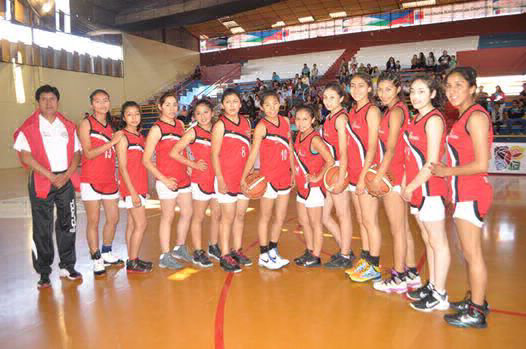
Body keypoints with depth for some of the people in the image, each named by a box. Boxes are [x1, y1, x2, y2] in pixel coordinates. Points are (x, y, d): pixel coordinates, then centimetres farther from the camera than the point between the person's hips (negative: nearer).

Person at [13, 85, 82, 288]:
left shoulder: (68, 126, 11)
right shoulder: (29, 127, 0)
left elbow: (76, 154, 8)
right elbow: (25, 156, -8)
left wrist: (66, 175, -7)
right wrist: (50, 176, -13)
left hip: (66, 180, 3)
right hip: (41, 182, -3)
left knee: (68, 224, 7)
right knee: (42, 229, 2)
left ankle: (67, 266, 21)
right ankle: (44, 273, 13)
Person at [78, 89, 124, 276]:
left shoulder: (111, 125, 12)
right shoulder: (86, 124, -4)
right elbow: (88, 153, -14)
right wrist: (111, 142, -18)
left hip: (110, 180, 6)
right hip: (91, 180, -6)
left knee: (113, 218, 11)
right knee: (93, 221, 2)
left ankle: (106, 253, 29)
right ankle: (96, 260, 14)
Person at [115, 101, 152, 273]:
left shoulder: (140, 135, 12)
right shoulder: (123, 137, -10)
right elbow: (123, 167, -13)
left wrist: (143, 189, 11)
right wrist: (133, 192, -17)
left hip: (140, 186, 7)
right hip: (131, 188, -7)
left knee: (133, 224, 12)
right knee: (141, 224, -6)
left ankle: (132, 259, 21)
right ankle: (132, 263, 5)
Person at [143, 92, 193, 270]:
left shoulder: (180, 124, 10)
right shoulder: (157, 129, -9)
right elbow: (146, 160, -11)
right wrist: (164, 179, -16)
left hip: (183, 177, 7)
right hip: (167, 181, -6)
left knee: (187, 213, 12)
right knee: (168, 217, 1)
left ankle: (179, 248, 30)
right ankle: (165, 256, 14)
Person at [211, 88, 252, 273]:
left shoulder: (246, 122, 10)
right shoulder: (220, 125, -6)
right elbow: (214, 154, -9)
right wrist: (220, 179, -15)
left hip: (244, 178, 5)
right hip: (227, 179, -5)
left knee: (241, 215, 11)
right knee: (228, 217, 0)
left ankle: (237, 251, 24)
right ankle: (225, 256, 10)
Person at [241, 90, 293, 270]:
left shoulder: (285, 121, 6)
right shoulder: (261, 127, -11)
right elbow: (253, 154, -14)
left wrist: (293, 171, 12)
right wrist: (244, 177, -20)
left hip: (285, 177, 6)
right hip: (268, 178, -6)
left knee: (280, 218, 13)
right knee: (265, 217, 7)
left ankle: (273, 252, 28)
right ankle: (264, 256, 19)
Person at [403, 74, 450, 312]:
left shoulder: (433, 119, -12)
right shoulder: (416, 119, 13)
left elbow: (431, 163, -17)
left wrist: (411, 187, -12)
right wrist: (405, 184, 7)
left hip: (430, 189, -9)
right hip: (416, 189, 9)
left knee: (437, 242, 2)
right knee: (427, 240, 16)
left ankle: (440, 295, 13)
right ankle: (432, 285, 29)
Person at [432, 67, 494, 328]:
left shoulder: (476, 116, -14)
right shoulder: (463, 117, 13)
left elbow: (481, 164, -19)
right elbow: (462, 156, 12)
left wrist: (447, 171, -11)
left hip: (472, 194, -9)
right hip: (464, 193, 9)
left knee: (473, 255, 1)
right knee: (469, 253, 17)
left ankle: (476, 314, 13)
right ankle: (475, 301, 31)